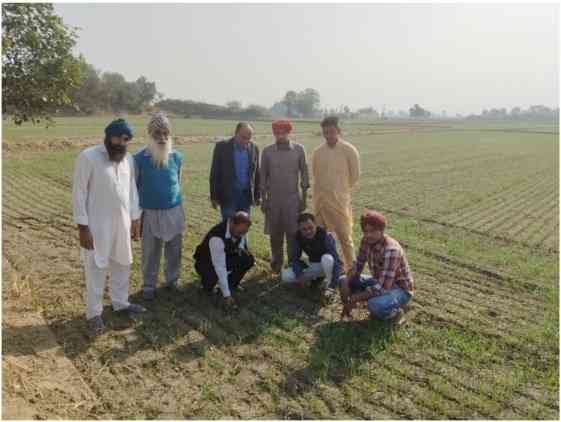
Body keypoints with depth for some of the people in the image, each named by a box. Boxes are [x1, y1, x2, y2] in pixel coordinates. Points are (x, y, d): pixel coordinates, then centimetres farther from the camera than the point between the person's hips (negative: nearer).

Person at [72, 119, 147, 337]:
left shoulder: (128, 158, 4)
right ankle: (94, 313, 18)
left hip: (122, 222, 6)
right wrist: (82, 227, -16)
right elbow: (79, 193, -14)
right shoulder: (88, 157, -14)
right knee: (96, 269, 4)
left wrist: (135, 219, 10)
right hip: (97, 225, -6)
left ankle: (120, 302, 36)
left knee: (122, 264, 17)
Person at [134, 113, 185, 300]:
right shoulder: (140, 158, -9)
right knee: (150, 252, 7)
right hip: (151, 213, -2)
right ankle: (149, 285, 23)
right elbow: (134, 186, 0)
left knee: (174, 249, 12)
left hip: (175, 211, 3)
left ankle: (173, 279, 31)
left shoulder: (177, 157, -1)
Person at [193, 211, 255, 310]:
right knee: (214, 273, -39)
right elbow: (220, 268, -38)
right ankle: (207, 284, -1)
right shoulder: (217, 237, -39)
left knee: (249, 260, -17)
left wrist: (241, 250, -19)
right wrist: (227, 296, -37)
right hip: (206, 264, -6)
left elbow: (241, 248, 6)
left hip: (225, 257, 6)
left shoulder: (239, 228, -17)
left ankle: (232, 283, 8)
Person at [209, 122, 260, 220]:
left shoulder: (254, 148, 2)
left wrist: (257, 195, 9)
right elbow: (214, 173, -3)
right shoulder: (222, 146, -7)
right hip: (228, 196, -3)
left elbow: (256, 173, 9)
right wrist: (214, 197, -5)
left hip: (246, 195, 3)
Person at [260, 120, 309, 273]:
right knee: (275, 234, 7)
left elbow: (304, 174, 2)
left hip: (293, 198, -1)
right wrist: (263, 200, 2)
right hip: (273, 199, 1)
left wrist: (304, 198, 0)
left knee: (293, 233, -1)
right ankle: (276, 263, 24)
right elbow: (263, 176, 4)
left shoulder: (299, 149, -2)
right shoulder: (267, 151, 0)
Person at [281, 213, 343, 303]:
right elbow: (296, 258, -10)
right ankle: (316, 277, 4)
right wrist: (299, 275, -31)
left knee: (327, 258, -40)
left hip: (327, 265, -4)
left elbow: (337, 261, -37)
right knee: (285, 276, -14)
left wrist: (333, 286, -45)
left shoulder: (325, 236, -30)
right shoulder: (298, 237, -16)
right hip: (313, 266, 4)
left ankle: (329, 285, -14)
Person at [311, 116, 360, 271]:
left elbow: (355, 174, 0)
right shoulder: (317, 152, 3)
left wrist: (342, 189, 9)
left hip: (340, 200, -4)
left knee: (345, 237, 1)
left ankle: (350, 269, 12)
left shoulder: (349, 150, -7)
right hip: (320, 200, 4)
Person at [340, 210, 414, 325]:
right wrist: (346, 283, -18)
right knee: (343, 281, -1)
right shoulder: (366, 241, -9)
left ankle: (395, 312, -3)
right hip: (380, 282, 8)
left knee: (375, 305, -37)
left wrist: (354, 299, -31)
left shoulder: (391, 250, -33)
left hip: (401, 289, -8)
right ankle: (377, 305, 5)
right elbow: (358, 265, 1)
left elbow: (383, 287, -35)